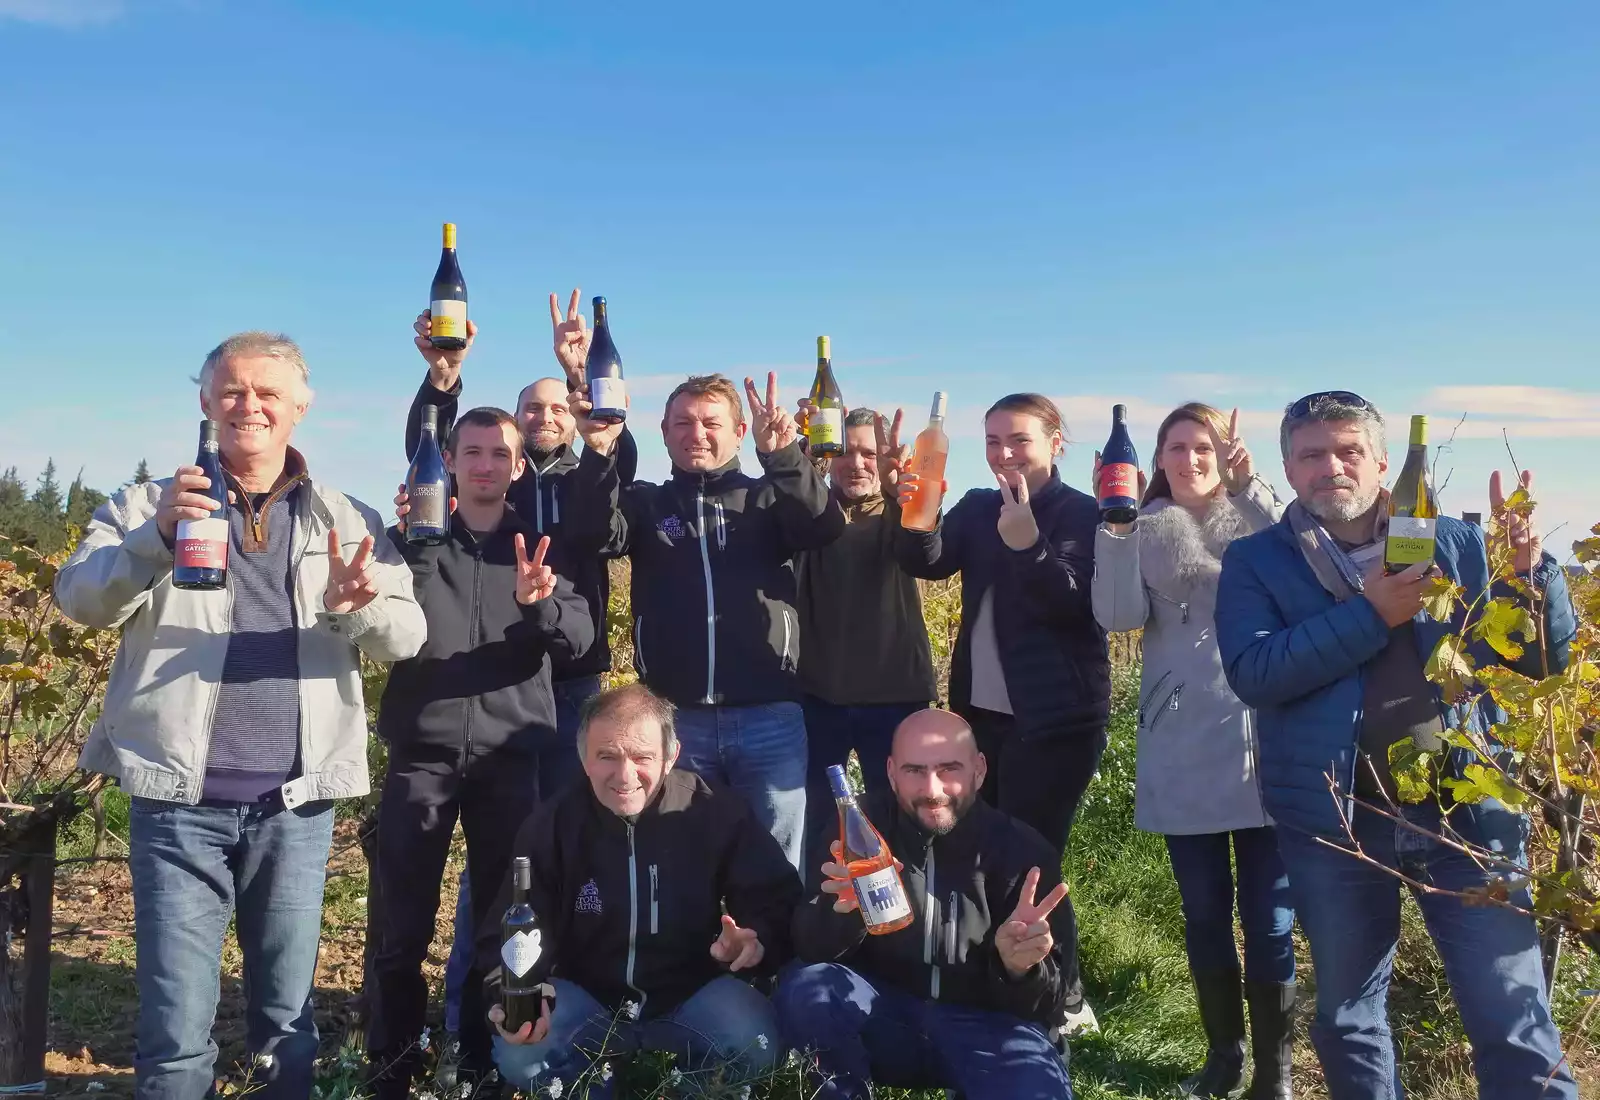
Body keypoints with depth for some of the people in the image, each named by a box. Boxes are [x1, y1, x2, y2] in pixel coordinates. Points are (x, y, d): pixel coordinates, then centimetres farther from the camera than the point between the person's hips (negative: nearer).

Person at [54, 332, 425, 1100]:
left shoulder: (348, 521, 7)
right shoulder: (150, 505, 5)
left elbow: (407, 637, -2)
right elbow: (79, 600, -9)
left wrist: (358, 604, -25)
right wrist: (157, 537, -28)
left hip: (295, 805, 1)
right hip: (179, 800, -1)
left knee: (288, 1021, 12)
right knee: (176, 1031, 2)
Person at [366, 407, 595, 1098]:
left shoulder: (538, 545, 9)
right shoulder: (414, 539, 7)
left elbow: (579, 637, -4)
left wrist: (538, 604, -25)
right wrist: (412, 542, -23)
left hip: (510, 753, 1)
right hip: (422, 749, -1)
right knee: (402, 921, 1)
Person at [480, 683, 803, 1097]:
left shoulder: (718, 812, -12)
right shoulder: (550, 825, -7)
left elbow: (779, 901, -8)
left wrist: (758, 939, -33)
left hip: (693, 997, -1)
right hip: (587, 999, 1)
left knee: (752, 1047, -30)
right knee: (517, 1055, -26)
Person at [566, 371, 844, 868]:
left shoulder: (768, 498, 9)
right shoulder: (645, 503, 11)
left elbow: (825, 526, -10)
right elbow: (601, 530, -9)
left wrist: (781, 455, -27)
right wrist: (599, 451, -27)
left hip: (769, 721, 0)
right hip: (674, 719, 1)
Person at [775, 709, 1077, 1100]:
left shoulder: (1024, 850, -10)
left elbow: (1048, 1005, -10)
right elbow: (810, 948, -12)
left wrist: (1021, 968, -34)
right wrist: (844, 908, -35)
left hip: (984, 1024, -1)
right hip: (887, 1016, 2)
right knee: (803, 990, -27)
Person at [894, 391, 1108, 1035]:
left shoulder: (1082, 514, -6)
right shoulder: (978, 509, 10)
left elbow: (1075, 605, -17)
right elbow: (928, 562, -5)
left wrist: (1026, 541, -31)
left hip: (1055, 720, -6)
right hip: (981, 712, 6)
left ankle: (1064, 1002, 16)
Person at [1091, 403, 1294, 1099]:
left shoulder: (1263, 519, 5)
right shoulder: (1145, 531, 7)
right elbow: (1119, 616, -8)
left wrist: (1251, 490, -22)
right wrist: (1112, 525, -15)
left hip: (1261, 744, -1)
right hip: (1182, 755, 2)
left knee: (1268, 921, 3)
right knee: (1204, 916, 12)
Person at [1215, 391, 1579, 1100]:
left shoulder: (1455, 543, 6)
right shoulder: (1256, 561, 0)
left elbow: (1544, 659, 5)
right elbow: (1252, 673, -16)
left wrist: (1529, 569, -12)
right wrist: (1368, 614, -21)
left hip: (1467, 807, 1)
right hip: (1334, 820, 0)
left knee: (1514, 1020, 5)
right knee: (1347, 1015, 17)